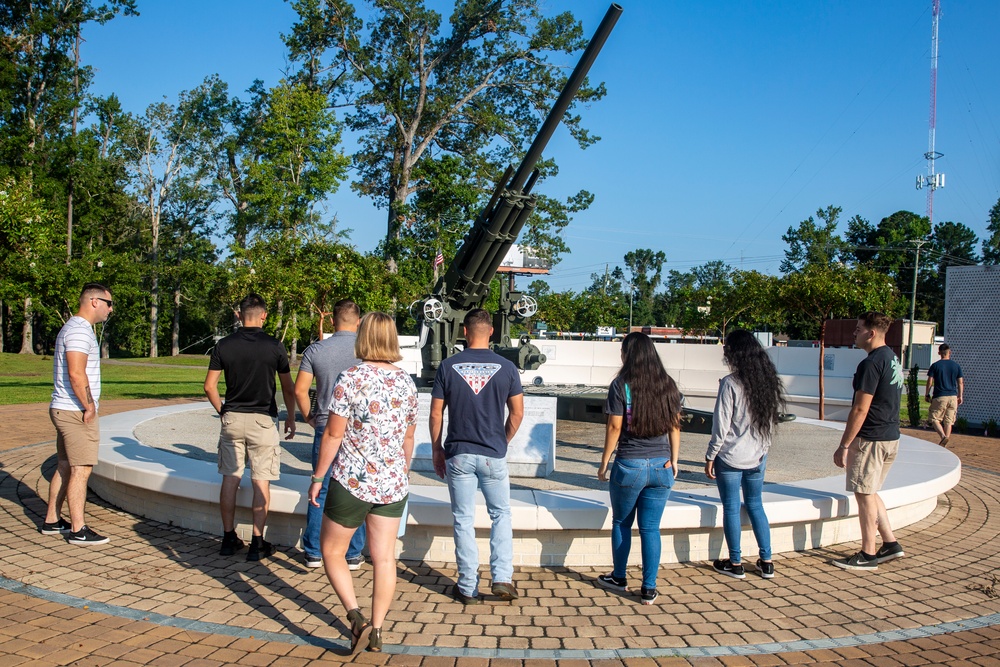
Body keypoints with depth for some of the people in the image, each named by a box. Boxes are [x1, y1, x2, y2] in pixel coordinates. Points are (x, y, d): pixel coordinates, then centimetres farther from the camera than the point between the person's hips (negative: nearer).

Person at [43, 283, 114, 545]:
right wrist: (89, 406, -17)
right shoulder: (79, 330, -17)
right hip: (76, 412, -10)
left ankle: (51, 521, 24)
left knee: (65, 467, 16)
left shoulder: (75, 327, 17)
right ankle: (78, 530, -1)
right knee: (81, 469, -6)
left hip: (65, 410, 10)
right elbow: (76, 373, -26)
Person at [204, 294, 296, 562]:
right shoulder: (274, 346, -6)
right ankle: (257, 542, 5)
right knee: (261, 482, 3)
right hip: (262, 419, -2)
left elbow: (209, 386, 2)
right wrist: (291, 418, 14)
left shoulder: (224, 345, 0)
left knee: (230, 479, 11)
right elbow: (288, 389, 1)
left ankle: (229, 538, 18)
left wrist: (222, 411, 16)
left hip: (232, 418, 3)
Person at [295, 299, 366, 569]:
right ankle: (353, 555, 14)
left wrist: (309, 417, 13)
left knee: (320, 492, 11)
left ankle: (313, 552, 17)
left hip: (325, 428, 1)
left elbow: (300, 390, -2)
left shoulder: (315, 350, -2)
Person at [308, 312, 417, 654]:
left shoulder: (351, 378, -13)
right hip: (393, 484, 5)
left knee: (332, 551, 12)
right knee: (384, 558, 11)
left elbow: (333, 434, -12)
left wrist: (318, 477, -2)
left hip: (352, 482, -4)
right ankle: (376, 630, 17)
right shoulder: (406, 381, 3)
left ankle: (356, 617, -2)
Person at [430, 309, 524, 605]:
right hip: (493, 455, 0)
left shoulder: (448, 366, -3)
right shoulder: (506, 367, -2)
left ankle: (468, 588, 14)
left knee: (464, 521, 8)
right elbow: (517, 412, 0)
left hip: (458, 455, 0)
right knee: (501, 515, 16)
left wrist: (436, 449, 10)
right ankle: (503, 578, 8)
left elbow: (436, 413, 0)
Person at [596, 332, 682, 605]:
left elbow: (614, 427, -9)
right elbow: (675, 426, 7)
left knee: (621, 523, 16)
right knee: (651, 528, 8)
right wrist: (674, 460, 16)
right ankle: (648, 590, 11)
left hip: (629, 465, -3)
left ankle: (619, 578, 29)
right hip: (661, 467, 3)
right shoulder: (668, 385, 3)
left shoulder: (621, 385, -9)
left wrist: (604, 463, 0)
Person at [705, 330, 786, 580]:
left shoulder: (731, 384, -17)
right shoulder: (768, 381, 1)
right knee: (755, 505, 18)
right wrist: (762, 448, 18)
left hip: (731, 456, -6)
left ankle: (735, 564, 14)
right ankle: (766, 562, 20)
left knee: (731, 508, 6)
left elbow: (721, 426, -15)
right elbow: (774, 414, 8)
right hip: (758, 456, 6)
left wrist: (710, 456, -6)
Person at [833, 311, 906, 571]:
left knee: (865, 494, 1)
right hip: (890, 436, 10)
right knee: (870, 492, 19)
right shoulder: (892, 358, 12)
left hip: (871, 439, -10)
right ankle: (890, 544, 22)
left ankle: (868, 555, 9)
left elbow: (860, 409, -20)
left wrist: (844, 446, -15)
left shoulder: (871, 363, -19)